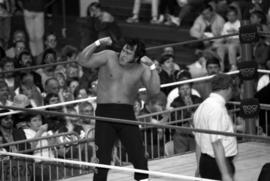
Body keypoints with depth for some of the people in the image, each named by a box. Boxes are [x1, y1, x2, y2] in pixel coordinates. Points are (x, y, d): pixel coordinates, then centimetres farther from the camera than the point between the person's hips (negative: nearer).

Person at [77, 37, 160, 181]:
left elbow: (154, 90, -9)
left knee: (139, 157, -2)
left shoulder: (141, 69, 2)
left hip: (127, 114, 2)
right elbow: (83, 61, -11)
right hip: (104, 114, -2)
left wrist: (152, 67, -14)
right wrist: (98, 43, -17)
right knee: (102, 160, -3)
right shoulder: (109, 57, -2)